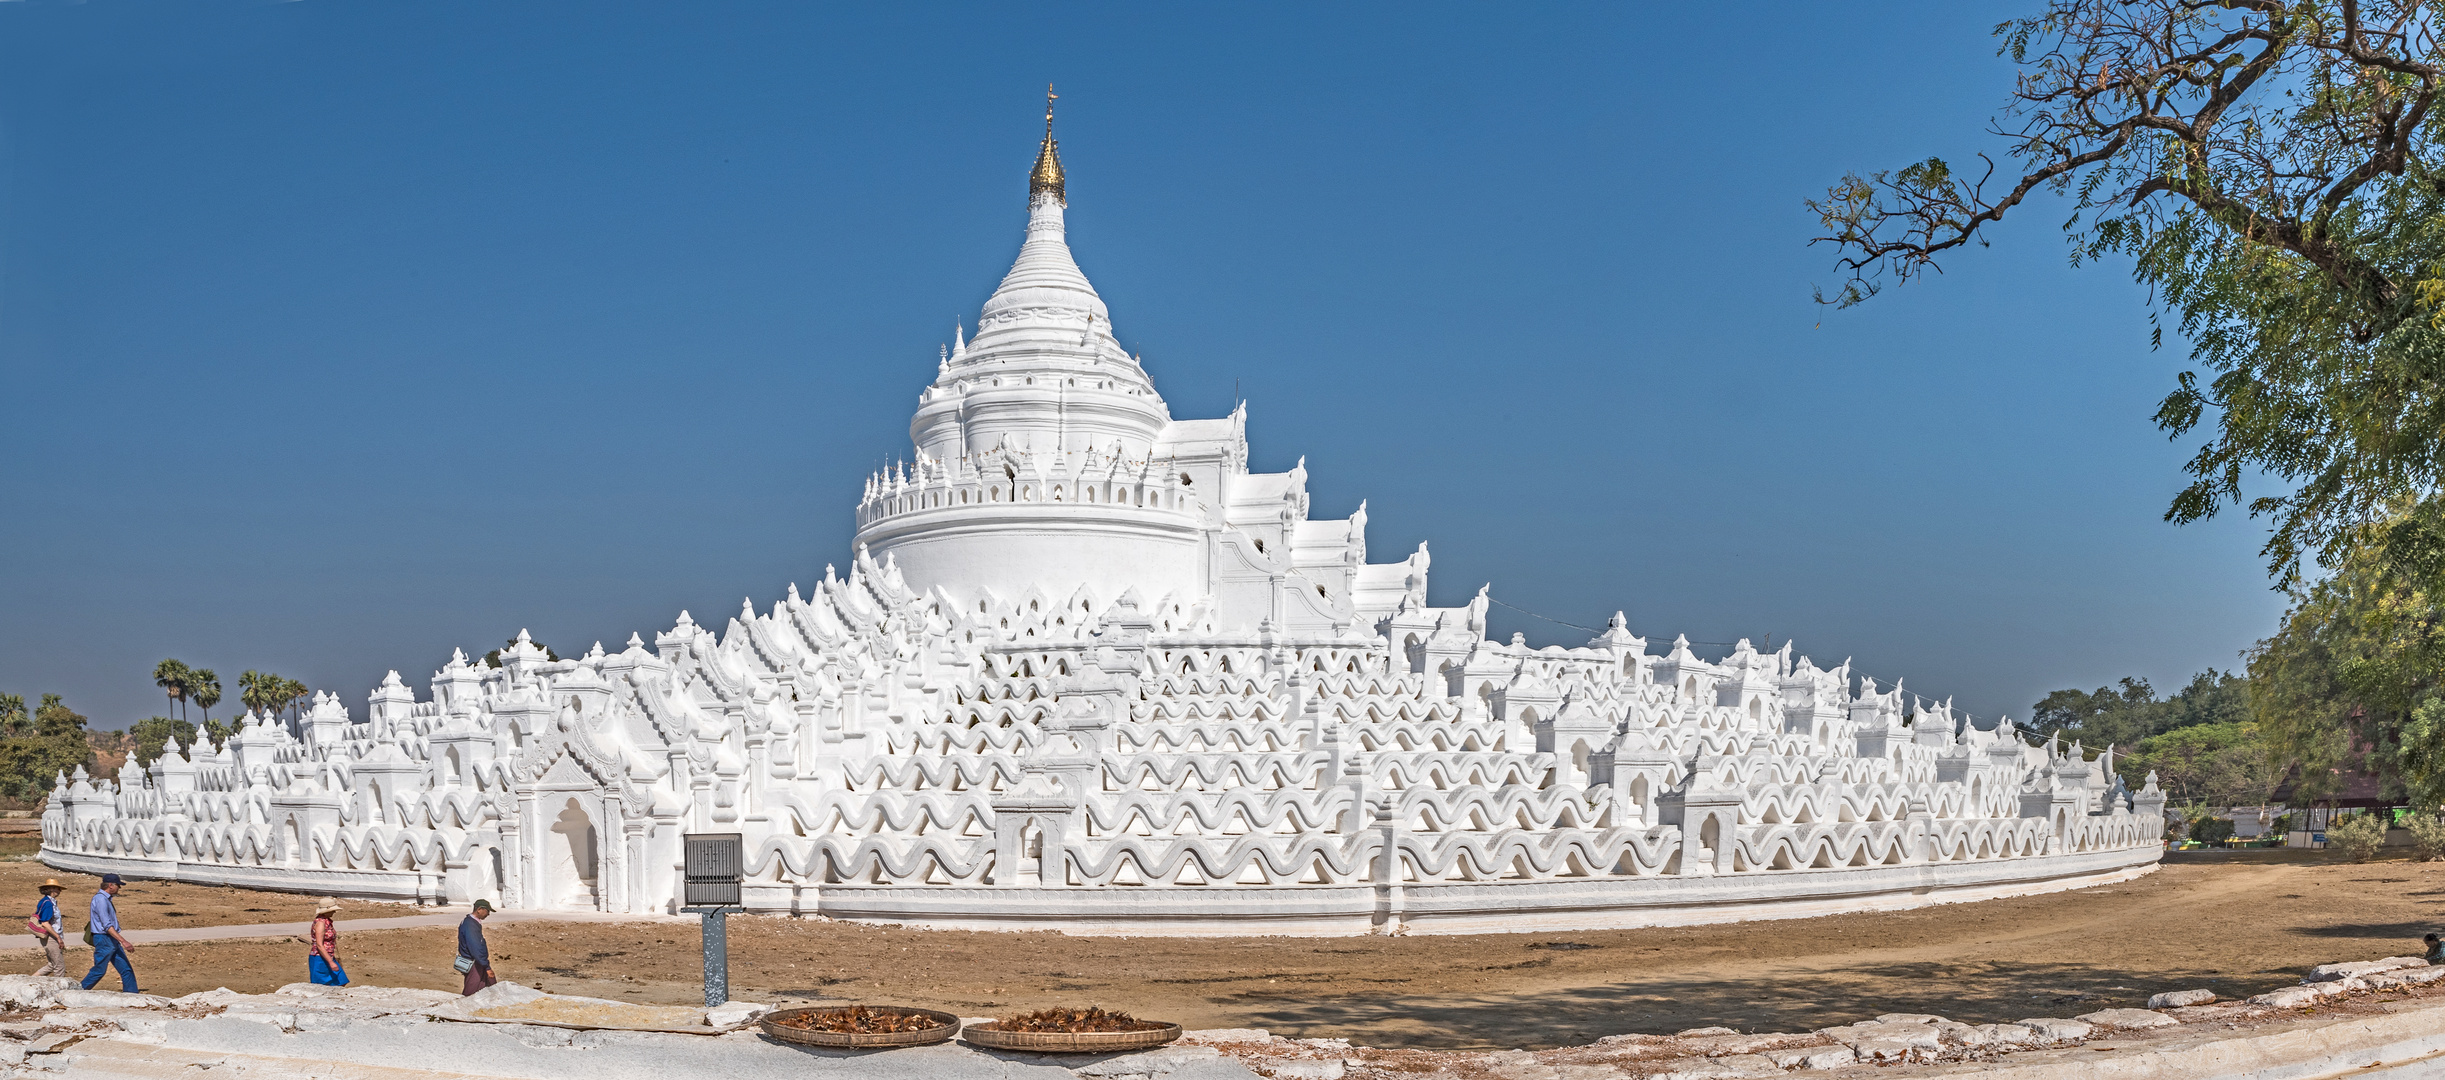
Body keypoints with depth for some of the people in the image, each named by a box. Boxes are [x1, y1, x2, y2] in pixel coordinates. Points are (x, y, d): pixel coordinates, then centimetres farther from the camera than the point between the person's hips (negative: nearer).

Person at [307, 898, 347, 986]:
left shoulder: (327, 921, 10)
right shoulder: (320, 922, -19)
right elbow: (319, 945, -24)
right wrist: (331, 962, -27)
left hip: (328, 959, 10)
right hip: (319, 960, -9)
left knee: (341, 983, 7)